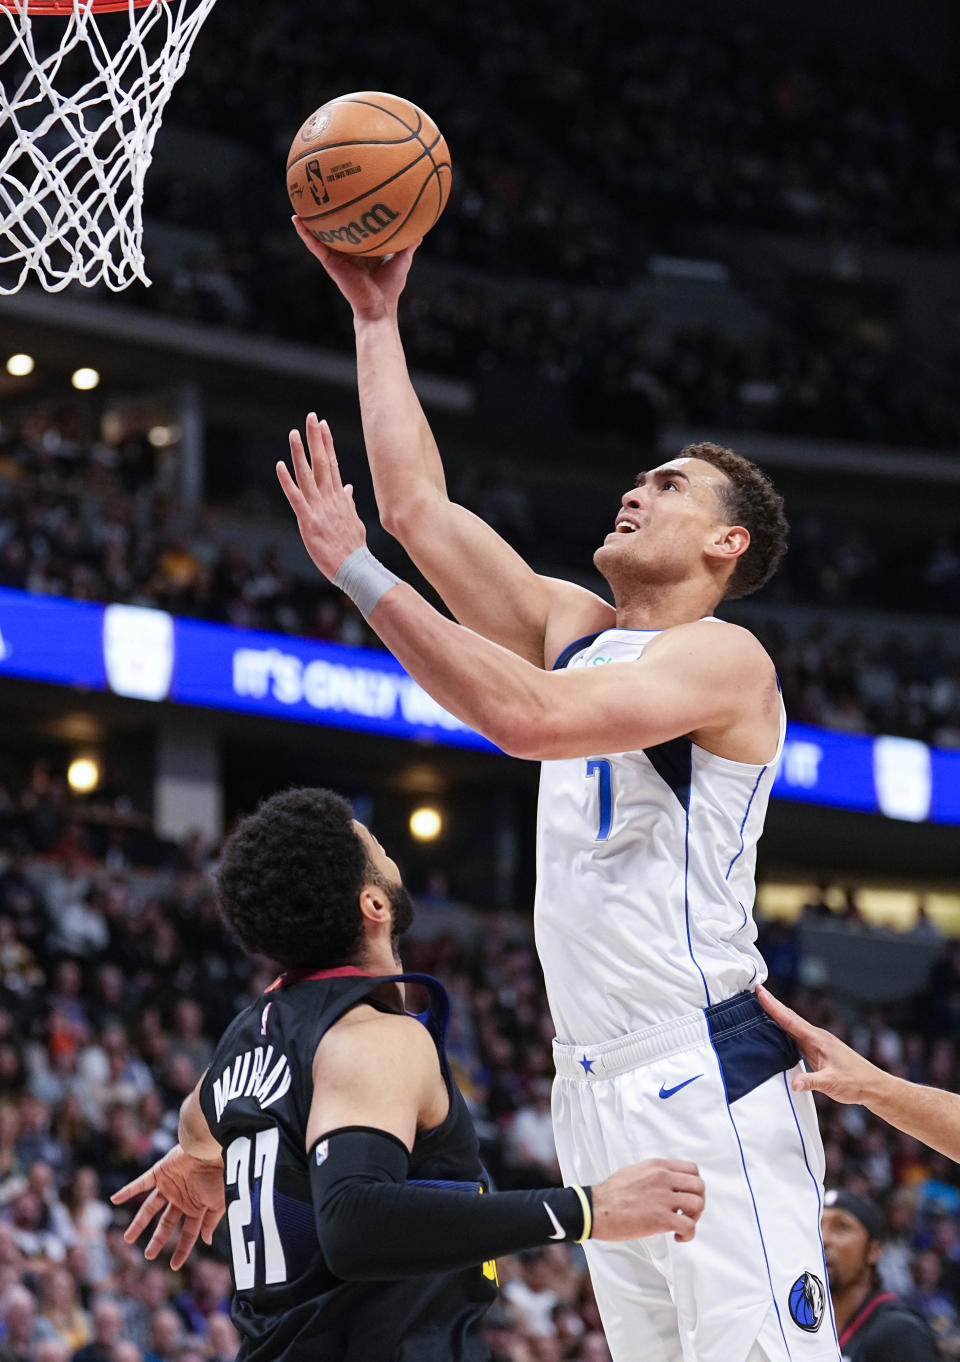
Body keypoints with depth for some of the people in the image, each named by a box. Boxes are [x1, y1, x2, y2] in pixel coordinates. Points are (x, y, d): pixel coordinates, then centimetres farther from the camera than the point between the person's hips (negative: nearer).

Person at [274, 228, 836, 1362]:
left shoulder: (726, 659, -8)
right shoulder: (574, 627, 16)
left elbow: (528, 715, -23)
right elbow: (418, 503, 16)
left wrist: (355, 571, -20)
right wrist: (377, 315, 16)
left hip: (706, 1076, -8)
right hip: (595, 1085, 8)